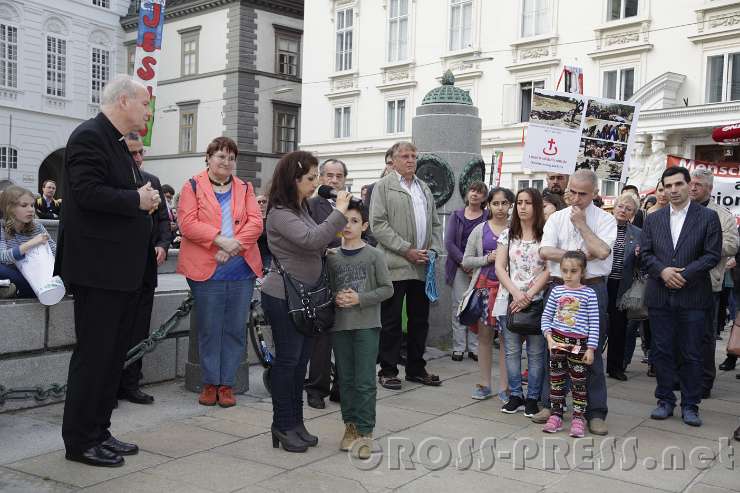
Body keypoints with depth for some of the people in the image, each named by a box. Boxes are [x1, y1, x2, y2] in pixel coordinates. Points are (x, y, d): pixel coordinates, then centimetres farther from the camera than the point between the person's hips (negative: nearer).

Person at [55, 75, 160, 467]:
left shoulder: (117, 143, 19)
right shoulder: (89, 136, -12)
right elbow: (87, 192, -24)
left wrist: (146, 198, 6)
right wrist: (137, 200, -15)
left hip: (123, 270, 10)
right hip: (99, 269, -10)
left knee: (113, 354, 14)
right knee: (94, 354, -3)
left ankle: (98, 432, 25)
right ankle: (80, 442, 9)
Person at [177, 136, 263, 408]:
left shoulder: (244, 189, 15)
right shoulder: (193, 187, 6)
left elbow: (255, 222, 2)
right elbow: (188, 223, -7)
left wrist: (235, 245, -14)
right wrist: (221, 240, -19)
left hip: (241, 269, 3)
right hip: (206, 270, -3)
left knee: (235, 329, 4)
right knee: (209, 329, 3)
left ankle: (227, 384, 14)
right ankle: (209, 383, 14)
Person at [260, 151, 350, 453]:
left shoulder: (301, 208, 12)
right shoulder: (280, 213, -16)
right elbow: (310, 240, -28)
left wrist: (328, 251, 4)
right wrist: (339, 213, -23)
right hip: (283, 297, -8)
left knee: (301, 360, 12)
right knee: (287, 360, 1)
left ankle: (296, 422, 22)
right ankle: (283, 426, 14)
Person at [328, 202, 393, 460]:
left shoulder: (374, 255, -3)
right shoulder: (332, 257, 6)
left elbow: (387, 288, -4)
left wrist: (359, 299, -14)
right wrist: (336, 298, -10)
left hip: (367, 325, -3)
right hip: (339, 325, 3)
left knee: (365, 382, -2)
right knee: (346, 380, 11)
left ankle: (365, 432, 7)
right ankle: (350, 425, 24)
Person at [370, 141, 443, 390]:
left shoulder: (424, 188, 19)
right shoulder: (384, 186, -1)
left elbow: (435, 224, 21)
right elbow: (378, 224, -10)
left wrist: (433, 249, 3)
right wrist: (407, 250, -14)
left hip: (422, 266, 6)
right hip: (396, 266, -6)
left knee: (420, 320, 12)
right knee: (391, 320, 1)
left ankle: (416, 368, 24)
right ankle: (388, 370, 11)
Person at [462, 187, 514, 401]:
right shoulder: (480, 230, 7)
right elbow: (466, 261, 6)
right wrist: (487, 258, -8)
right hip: (485, 285, 2)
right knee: (484, 335, 7)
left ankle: (504, 387, 9)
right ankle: (484, 384, 18)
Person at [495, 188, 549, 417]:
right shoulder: (508, 235, 9)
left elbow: (549, 270, -6)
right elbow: (499, 267, 3)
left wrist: (529, 295, -14)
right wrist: (516, 293, -11)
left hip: (538, 301, -3)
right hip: (511, 300, 3)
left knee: (536, 352, 2)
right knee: (511, 350, 6)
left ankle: (532, 398, 13)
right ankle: (515, 395, 17)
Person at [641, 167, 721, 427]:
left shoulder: (708, 217, 1)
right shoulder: (653, 219, 10)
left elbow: (712, 254, -5)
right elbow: (645, 253, 6)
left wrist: (684, 274, -14)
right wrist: (662, 271, -13)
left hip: (693, 296, -3)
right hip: (660, 296, 3)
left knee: (692, 354, 4)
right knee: (661, 351, 8)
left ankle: (690, 405, 15)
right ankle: (665, 400, 20)